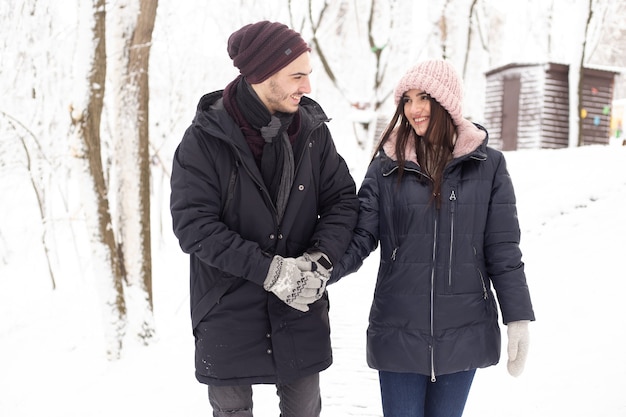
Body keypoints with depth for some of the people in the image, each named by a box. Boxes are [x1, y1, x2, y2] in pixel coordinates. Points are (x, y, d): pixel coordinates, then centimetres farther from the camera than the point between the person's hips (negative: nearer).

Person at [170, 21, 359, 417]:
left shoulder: (313, 129, -2)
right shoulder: (205, 138, -12)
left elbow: (343, 199, 2)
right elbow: (193, 225, -16)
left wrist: (322, 258, -16)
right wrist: (269, 269, -23)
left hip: (301, 313, 3)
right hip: (228, 314, -3)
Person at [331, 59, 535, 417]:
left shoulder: (488, 166, 0)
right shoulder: (387, 167, 0)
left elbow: (503, 250, 1)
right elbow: (360, 237, -3)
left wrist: (518, 318, -2)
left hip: (464, 333, 0)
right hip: (398, 332, 0)